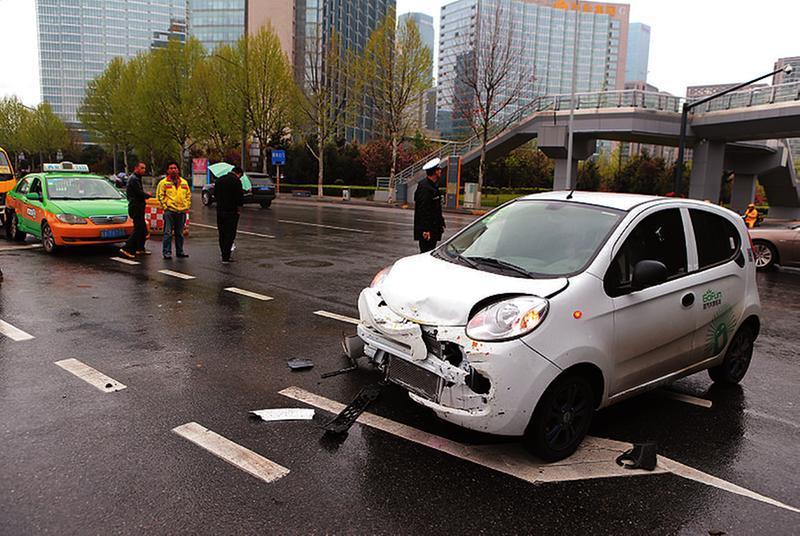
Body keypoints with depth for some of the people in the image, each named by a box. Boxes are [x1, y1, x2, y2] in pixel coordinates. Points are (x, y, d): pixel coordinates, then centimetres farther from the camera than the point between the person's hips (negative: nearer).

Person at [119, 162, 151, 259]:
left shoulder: (137, 179, 20)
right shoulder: (134, 179, -14)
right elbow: (140, 193, -20)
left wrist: (145, 195, 3)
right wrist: (148, 195, -2)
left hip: (138, 207, 11)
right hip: (136, 207, -11)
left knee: (142, 229, 15)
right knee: (138, 229, -12)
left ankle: (140, 249, 22)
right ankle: (126, 249, -12)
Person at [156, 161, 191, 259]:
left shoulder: (184, 182, 13)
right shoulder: (163, 182, 1)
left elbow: (188, 195, 16)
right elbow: (160, 195, -1)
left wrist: (187, 206, 6)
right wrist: (165, 206, -8)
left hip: (182, 212, 4)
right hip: (169, 211, -4)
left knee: (179, 233, 12)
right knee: (168, 233, -5)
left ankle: (180, 252, 20)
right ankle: (167, 252, -1)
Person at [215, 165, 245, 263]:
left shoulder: (219, 180, 10)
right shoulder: (236, 181, -13)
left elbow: (215, 194, 16)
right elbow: (240, 197, -16)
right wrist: (238, 205, 1)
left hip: (219, 211, 7)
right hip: (231, 211, -7)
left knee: (222, 234, 14)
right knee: (230, 234, -2)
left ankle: (225, 255, 20)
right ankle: (226, 257, -5)